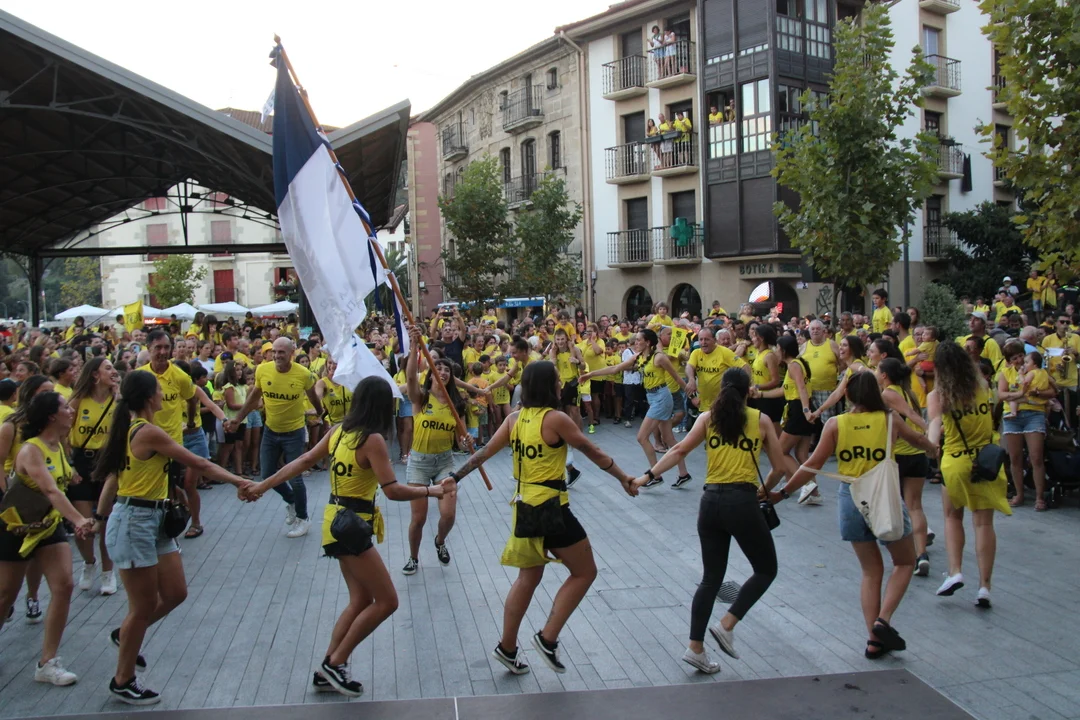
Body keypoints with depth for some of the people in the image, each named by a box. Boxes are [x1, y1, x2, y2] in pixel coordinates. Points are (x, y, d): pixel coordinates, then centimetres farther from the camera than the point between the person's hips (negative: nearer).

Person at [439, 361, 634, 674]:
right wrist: (623, 478, 5)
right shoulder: (555, 418, -15)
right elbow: (594, 453, -6)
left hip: (525, 507, 7)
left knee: (528, 577, 20)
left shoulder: (514, 418, 3)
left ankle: (507, 648, 26)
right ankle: (548, 638, 6)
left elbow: (484, 453, 4)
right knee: (584, 572, 9)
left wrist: (455, 477, 13)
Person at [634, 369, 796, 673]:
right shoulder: (760, 419, 4)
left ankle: (696, 647, 10)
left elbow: (679, 451, -2)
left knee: (711, 578, 14)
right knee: (766, 570, 15)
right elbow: (780, 463, 8)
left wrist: (647, 475, -1)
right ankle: (727, 625, 1)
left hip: (710, 502, 4)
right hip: (742, 502, -4)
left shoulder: (708, 417, 8)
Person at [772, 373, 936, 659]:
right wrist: (934, 448, 43)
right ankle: (884, 619, 1)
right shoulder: (889, 420, -1)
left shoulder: (835, 424, -3)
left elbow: (814, 464, -5)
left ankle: (875, 639, 12)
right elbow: (919, 440, 20)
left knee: (871, 571, 16)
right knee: (905, 563, 20)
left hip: (850, 499, 2)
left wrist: (783, 493, 4)